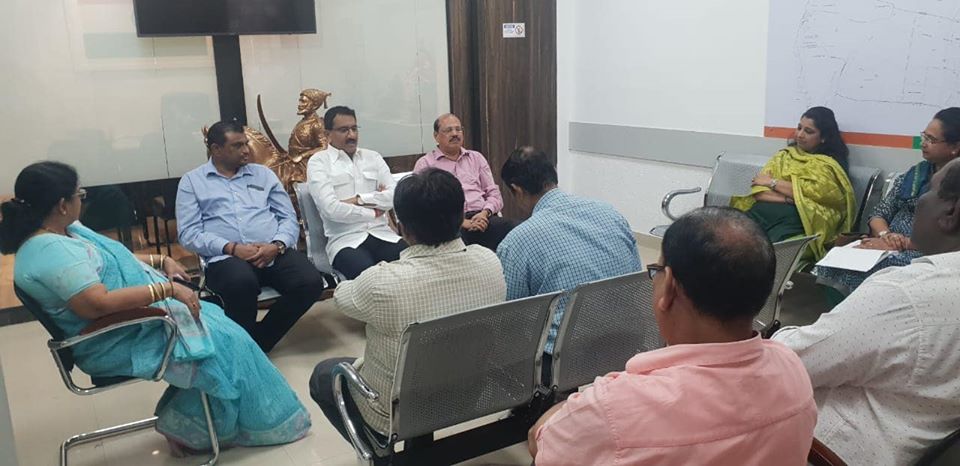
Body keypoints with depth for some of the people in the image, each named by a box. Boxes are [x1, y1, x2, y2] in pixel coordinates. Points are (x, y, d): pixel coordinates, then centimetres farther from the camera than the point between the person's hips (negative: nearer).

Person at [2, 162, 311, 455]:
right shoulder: (51, 252, -26)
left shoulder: (63, 231, 7)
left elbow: (109, 261, 20)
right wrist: (167, 289, -28)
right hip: (118, 342, -11)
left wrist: (161, 262, 8)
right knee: (221, 341, -8)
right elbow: (98, 303, -34)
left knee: (215, 326, 8)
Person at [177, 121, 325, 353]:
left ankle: (259, 341, -7)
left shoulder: (263, 174, 20)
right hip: (226, 256, -3)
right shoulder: (192, 181, 12)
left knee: (311, 282, -26)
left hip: (275, 252, 3)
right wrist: (232, 248, -15)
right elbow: (189, 234, 1)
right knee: (242, 282, -38)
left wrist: (277, 246, -9)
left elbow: (289, 218, 13)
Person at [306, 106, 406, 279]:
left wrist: (359, 199, -6)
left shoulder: (373, 157, 17)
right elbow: (331, 208, -10)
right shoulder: (318, 162, 3)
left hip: (382, 235, 4)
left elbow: (395, 195, 4)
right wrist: (373, 212, -2)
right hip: (345, 240, -4)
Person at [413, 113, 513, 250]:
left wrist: (485, 212, -4)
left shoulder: (476, 158, 24)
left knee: (508, 227, -31)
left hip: (481, 217, 3)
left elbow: (494, 193, 20)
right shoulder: (425, 164, 11)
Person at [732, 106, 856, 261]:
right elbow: (758, 191, 12)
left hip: (796, 220, -3)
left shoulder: (831, 164, 12)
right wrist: (788, 198, -6)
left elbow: (816, 192, -7)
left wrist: (773, 182, 2)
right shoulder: (785, 155, 24)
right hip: (760, 213, 4)